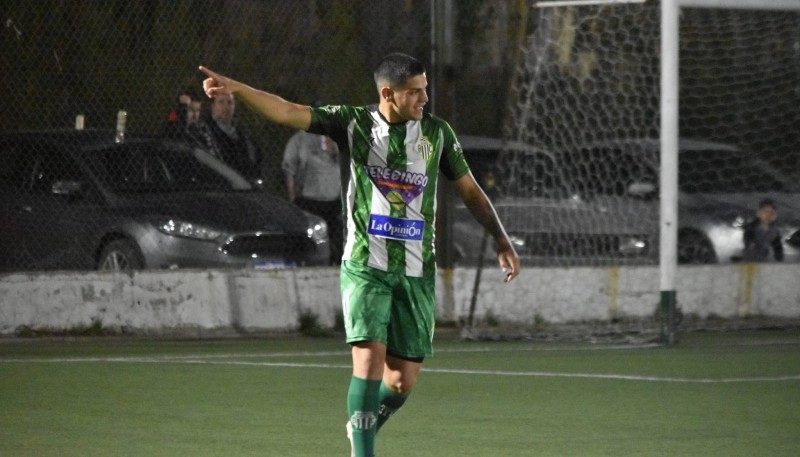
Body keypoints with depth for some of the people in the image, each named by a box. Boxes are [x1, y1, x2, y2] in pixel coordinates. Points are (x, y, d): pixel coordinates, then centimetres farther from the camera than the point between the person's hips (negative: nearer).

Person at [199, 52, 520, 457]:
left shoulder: (437, 132, 4)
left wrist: (501, 240, 10)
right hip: (365, 267, -3)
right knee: (369, 356, -20)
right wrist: (235, 88, -26)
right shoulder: (353, 123, -3)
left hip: (416, 272, 3)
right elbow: (287, 112, -13)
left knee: (403, 380, 1)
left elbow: (469, 190, 15)